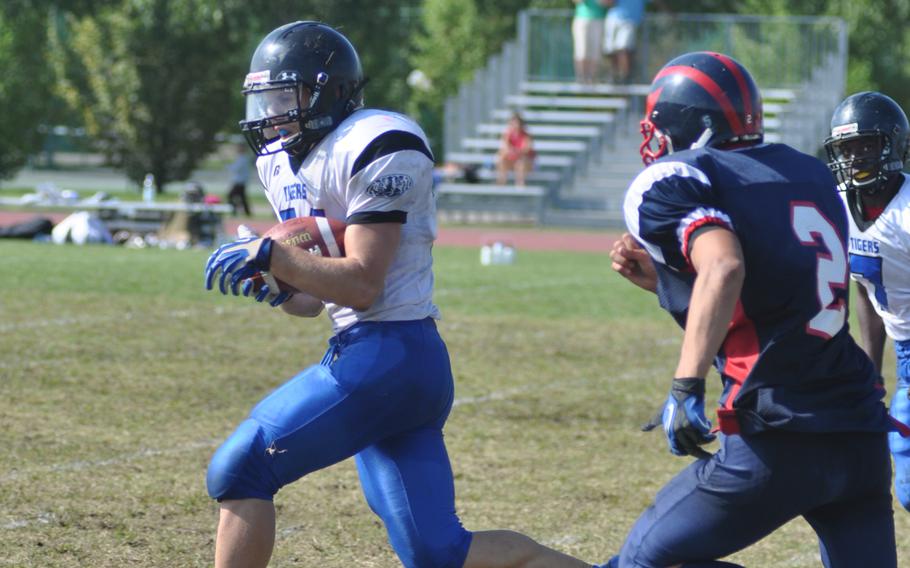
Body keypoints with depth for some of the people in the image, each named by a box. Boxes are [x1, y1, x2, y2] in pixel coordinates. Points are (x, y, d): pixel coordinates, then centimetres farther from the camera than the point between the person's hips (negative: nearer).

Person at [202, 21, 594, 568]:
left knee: (240, 469, -11)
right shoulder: (284, 164, 17)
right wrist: (273, 285, -1)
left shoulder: (374, 148, -11)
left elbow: (361, 284, -17)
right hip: (363, 354, 10)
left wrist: (269, 255, -17)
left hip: (390, 356, -10)